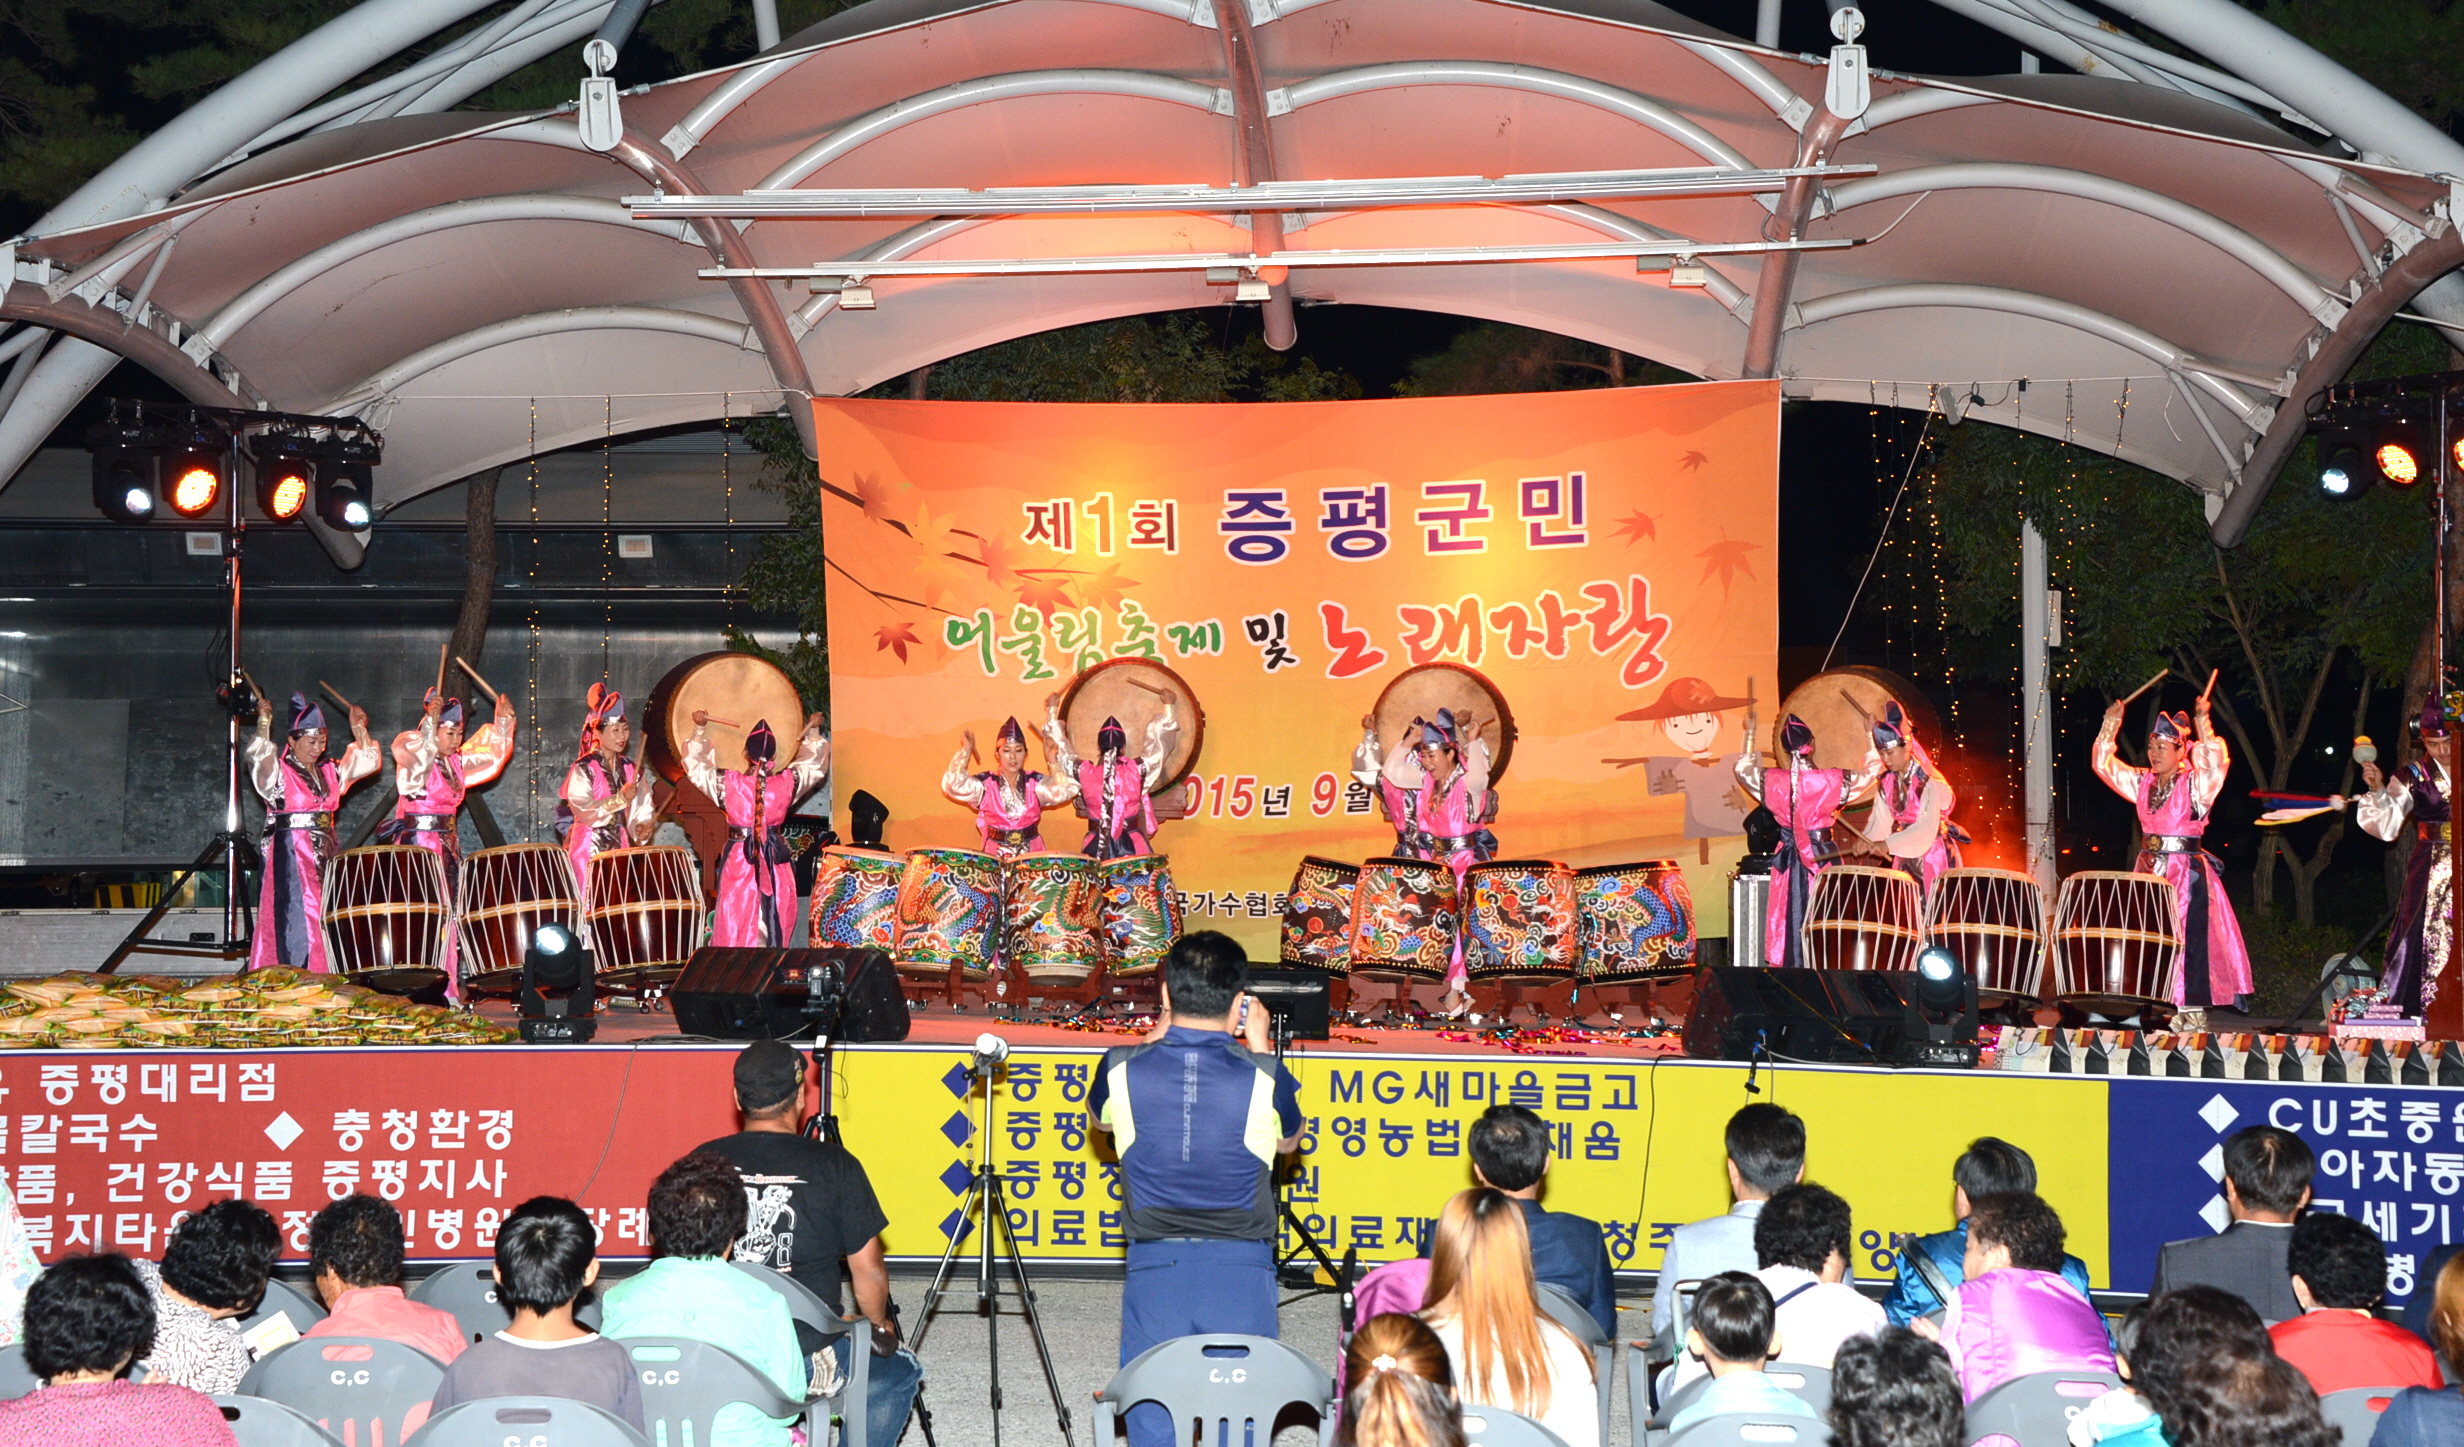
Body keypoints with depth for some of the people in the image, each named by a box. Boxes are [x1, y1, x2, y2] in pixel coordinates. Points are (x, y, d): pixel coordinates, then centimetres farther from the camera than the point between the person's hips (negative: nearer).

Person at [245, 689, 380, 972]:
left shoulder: (329, 772, 15)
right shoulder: (277, 771, -3)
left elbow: (369, 761, 18)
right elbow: (259, 757, -24)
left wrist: (359, 729, 12)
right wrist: (264, 722, -20)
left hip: (325, 854, 6)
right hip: (290, 857, -6)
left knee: (325, 921, 4)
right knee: (295, 921, -9)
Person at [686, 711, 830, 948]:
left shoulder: (728, 783, -12)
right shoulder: (787, 784, -8)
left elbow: (694, 765, 4)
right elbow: (816, 766, 10)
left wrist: (700, 730, 11)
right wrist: (813, 732, 23)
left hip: (738, 861, -2)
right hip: (776, 863, 2)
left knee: (734, 927, 2)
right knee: (775, 922, 9)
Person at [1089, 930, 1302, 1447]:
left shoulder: (1122, 1069, -7)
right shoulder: (1264, 1078, -11)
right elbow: (1289, 1141, 12)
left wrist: (1158, 1037, 17)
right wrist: (1260, 1050, 14)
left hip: (1154, 1266, 1)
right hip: (1241, 1270, -1)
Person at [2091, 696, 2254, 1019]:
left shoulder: (2195, 783, -5)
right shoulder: (2142, 782, 11)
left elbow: (2215, 763, -25)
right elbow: (2104, 763, 13)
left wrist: (2204, 725, -29)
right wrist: (2110, 727, 3)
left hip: (2187, 873, -6)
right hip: (2149, 870, 6)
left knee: (2189, 938, -8)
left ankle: (2192, 1010, -5)